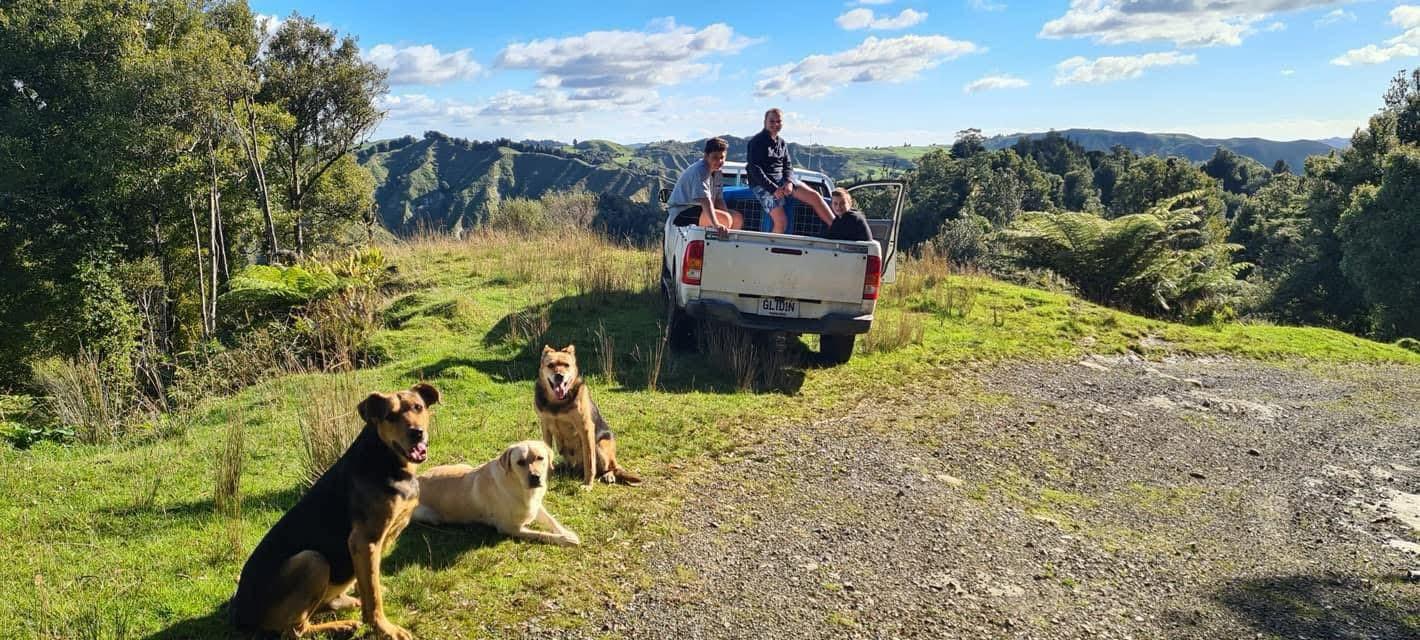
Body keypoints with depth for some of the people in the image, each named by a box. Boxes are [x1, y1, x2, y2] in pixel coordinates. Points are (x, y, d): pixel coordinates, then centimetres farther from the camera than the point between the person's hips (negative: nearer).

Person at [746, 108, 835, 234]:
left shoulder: (782, 143, 15)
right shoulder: (757, 142, -6)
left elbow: (788, 166, 13)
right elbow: (754, 169, -14)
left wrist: (789, 182, -10)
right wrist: (773, 189, -20)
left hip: (782, 180, 6)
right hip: (763, 185, -6)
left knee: (814, 196, -12)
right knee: (781, 221, -23)